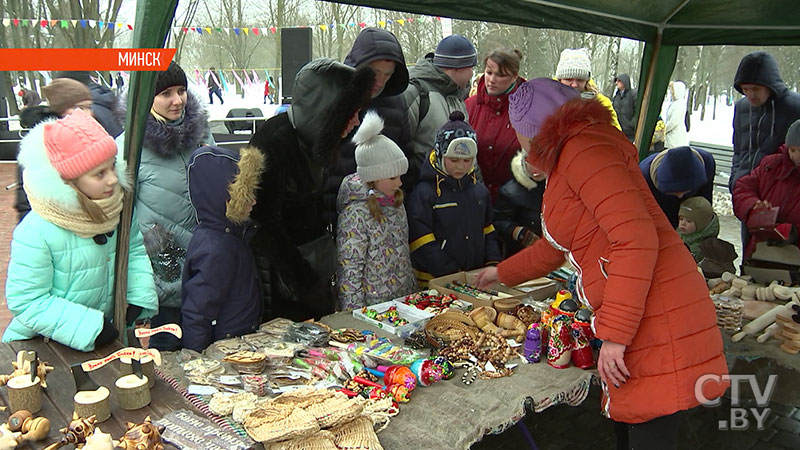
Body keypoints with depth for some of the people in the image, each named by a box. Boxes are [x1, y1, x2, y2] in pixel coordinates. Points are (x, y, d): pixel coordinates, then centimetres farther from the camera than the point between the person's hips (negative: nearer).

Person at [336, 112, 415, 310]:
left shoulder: (395, 201, 4)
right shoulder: (356, 213, -20)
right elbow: (349, 269, -19)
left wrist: (413, 288, 15)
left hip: (404, 298, 7)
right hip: (373, 306, -7)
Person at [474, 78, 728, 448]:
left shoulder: (583, 147, -12)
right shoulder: (566, 160, 20)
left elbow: (636, 238, -22)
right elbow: (559, 246, 34)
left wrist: (614, 334, -20)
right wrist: (502, 273, 44)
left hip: (654, 317, -10)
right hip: (631, 321, 10)